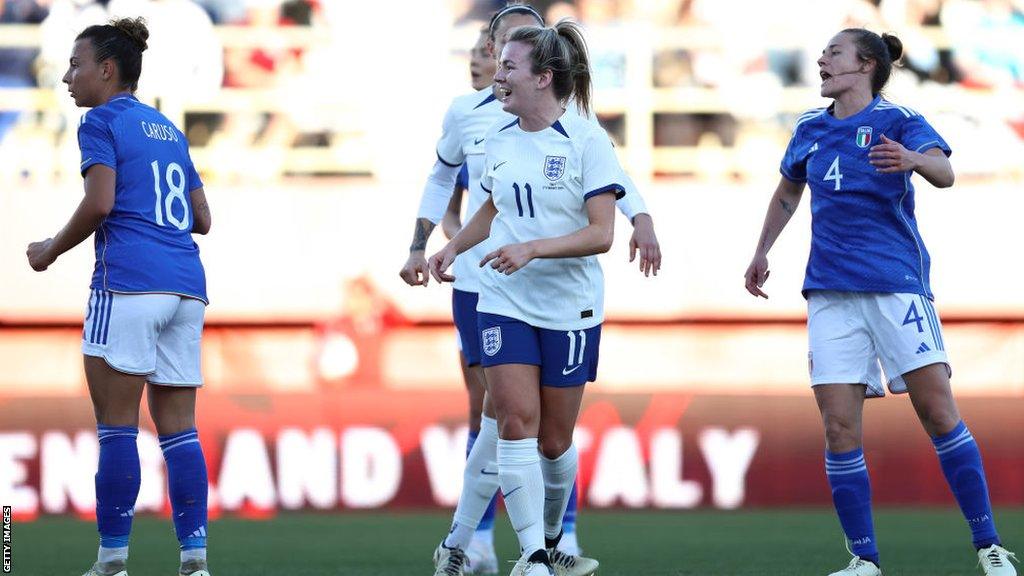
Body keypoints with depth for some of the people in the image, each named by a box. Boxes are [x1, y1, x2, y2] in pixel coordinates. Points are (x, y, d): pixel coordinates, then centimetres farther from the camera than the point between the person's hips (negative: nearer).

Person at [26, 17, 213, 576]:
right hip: (186, 283, 7)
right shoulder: (168, 130, 21)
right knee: (178, 428, 6)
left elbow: (100, 202, -13)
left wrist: (51, 250, 0)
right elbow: (201, 218, 20)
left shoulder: (102, 122, 0)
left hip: (128, 281, -7)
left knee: (116, 425, -4)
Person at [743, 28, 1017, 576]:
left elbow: (943, 172, -23)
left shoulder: (897, 120, -4)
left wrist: (910, 159, -44)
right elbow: (787, 193, 30)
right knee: (838, 427, -4)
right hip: (831, 292, 5)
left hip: (896, 280, -4)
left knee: (938, 412, -9)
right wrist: (761, 254, 30)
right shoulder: (810, 129, 12)